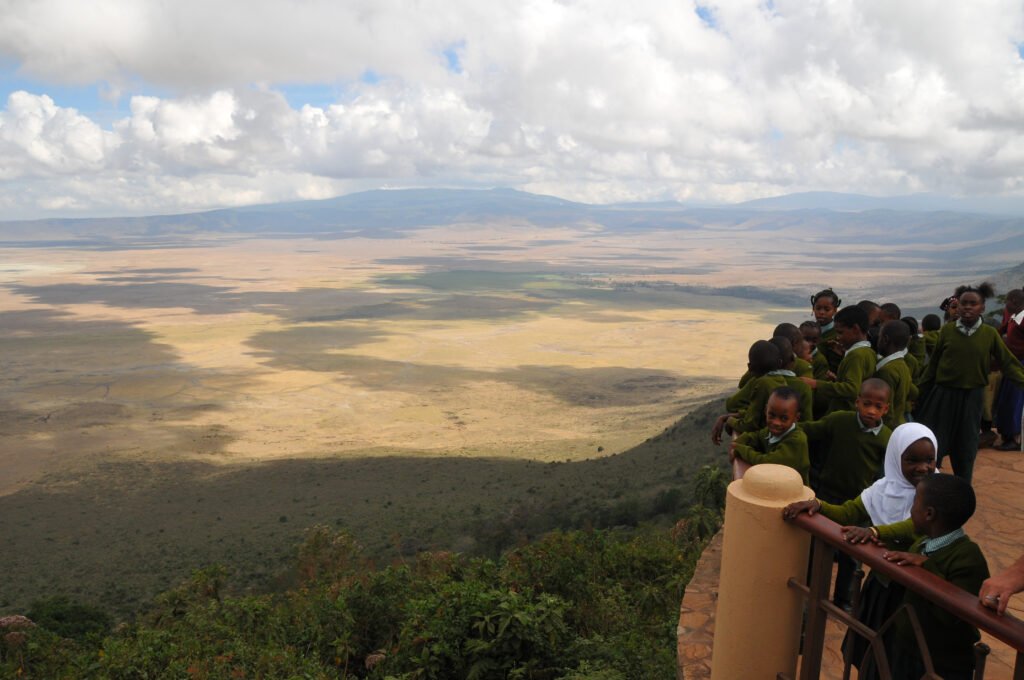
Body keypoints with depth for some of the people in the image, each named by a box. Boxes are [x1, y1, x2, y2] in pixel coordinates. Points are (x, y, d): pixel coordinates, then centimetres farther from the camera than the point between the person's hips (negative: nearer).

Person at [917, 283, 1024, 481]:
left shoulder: (990, 334, -5)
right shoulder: (947, 330, -5)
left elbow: (1008, 362, -1)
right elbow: (933, 363, 1)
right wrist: (921, 391, 4)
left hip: (971, 397, 0)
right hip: (943, 394, 0)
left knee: (966, 447, 11)